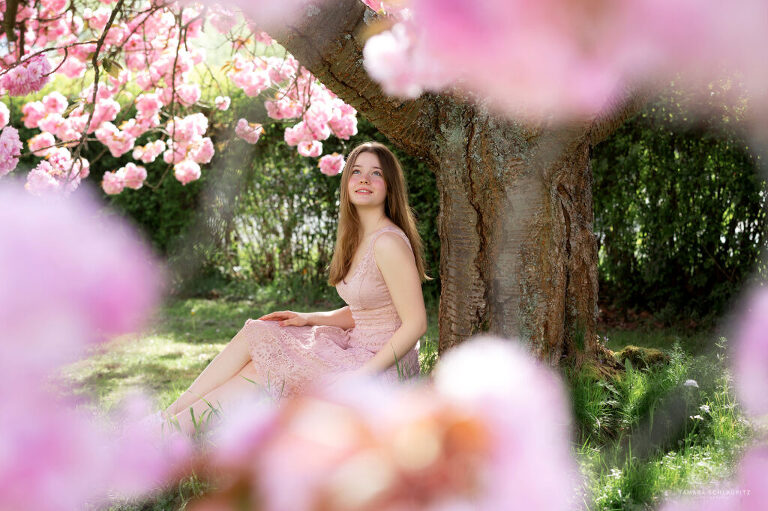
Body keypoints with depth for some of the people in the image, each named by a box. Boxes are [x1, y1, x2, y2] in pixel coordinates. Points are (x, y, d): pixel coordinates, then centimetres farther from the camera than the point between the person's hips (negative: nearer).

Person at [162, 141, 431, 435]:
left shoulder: (388, 242, -19)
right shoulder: (359, 238, 10)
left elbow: (416, 324, -20)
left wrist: (358, 376, -21)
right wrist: (309, 319, 6)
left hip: (383, 366, -8)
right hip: (356, 346, 9)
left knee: (259, 374, -8)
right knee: (253, 335, 1)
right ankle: (172, 414, 4)